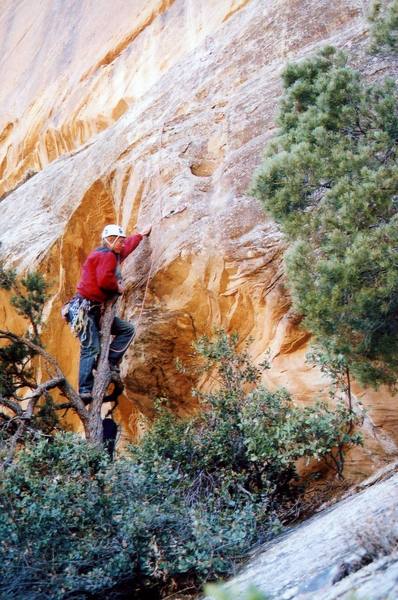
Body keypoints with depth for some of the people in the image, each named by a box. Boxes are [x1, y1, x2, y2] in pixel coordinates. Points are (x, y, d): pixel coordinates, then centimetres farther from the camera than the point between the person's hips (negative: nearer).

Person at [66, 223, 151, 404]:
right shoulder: (106, 255, -10)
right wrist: (118, 288, -7)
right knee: (91, 349, -17)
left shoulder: (112, 254, 20)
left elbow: (128, 246, 41)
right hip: (84, 309, -10)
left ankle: (110, 362, 0)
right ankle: (85, 392, -20)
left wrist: (141, 235, 53)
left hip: (96, 310, 10)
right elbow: (104, 280, -26)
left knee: (127, 329, 9)